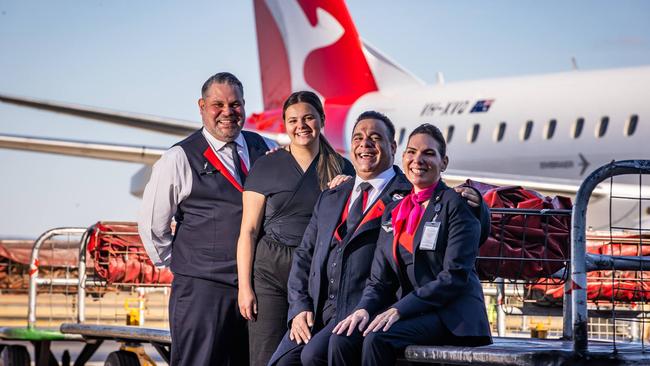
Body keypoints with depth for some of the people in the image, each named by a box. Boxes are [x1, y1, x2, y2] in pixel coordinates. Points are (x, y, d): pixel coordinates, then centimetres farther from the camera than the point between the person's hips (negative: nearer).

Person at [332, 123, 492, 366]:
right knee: (342, 338, -22)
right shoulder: (393, 212, 18)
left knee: (377, 338, -31)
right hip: (409, 313, 6)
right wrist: (364, 309, -9)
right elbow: (380, 280, 14)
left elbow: (456, 276, -13)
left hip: (452, 315, -6)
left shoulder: (456, 205, -3)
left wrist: (399, 309, -20)